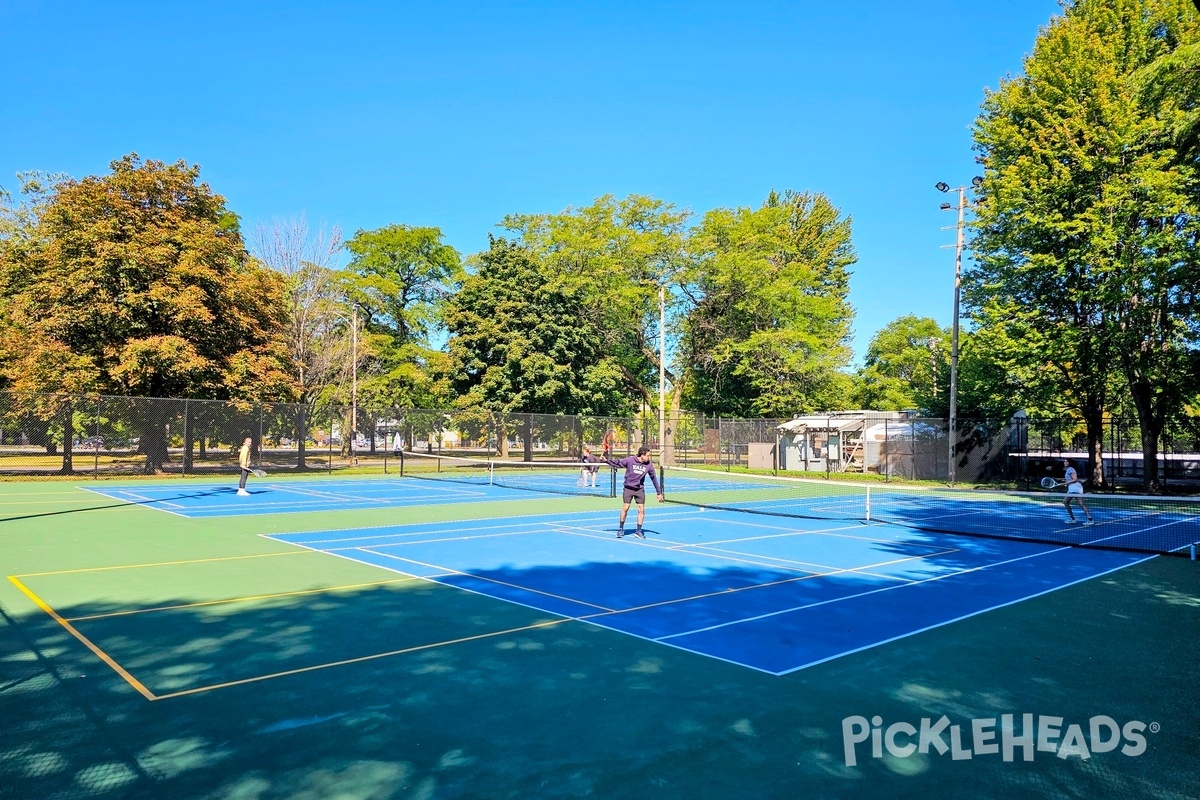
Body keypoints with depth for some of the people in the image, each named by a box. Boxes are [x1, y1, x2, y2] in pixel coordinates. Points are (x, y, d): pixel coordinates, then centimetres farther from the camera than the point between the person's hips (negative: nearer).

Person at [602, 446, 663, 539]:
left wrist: (659, 493, 6)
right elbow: (617, 463, -1)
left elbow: (654, 478, 4)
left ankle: (638, 531, 12)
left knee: (641, 510, -1)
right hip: (628, 488, -2)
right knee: (625, 508, 0)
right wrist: (607, 460, -14)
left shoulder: (649, 465, -5)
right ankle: (621, 529, 18)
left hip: (640, 489, 2)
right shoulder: (629, 460, -14)